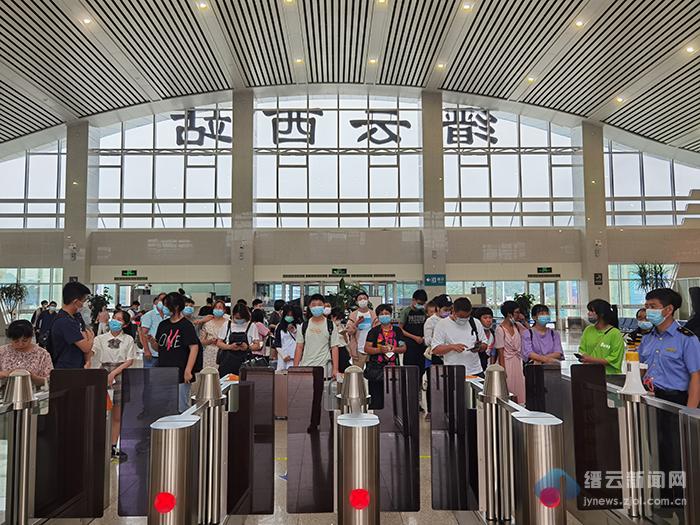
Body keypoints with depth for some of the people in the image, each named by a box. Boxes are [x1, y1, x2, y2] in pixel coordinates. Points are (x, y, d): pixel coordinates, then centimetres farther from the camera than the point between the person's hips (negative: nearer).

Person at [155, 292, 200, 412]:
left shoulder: (186, 326, -8)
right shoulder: (163, 325, 11)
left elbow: (194, 348, -14)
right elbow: (158, 347, 19)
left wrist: (188, 371, -19)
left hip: (180, 375, -7)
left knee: (181, 409, 1)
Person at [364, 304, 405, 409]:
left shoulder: (397, 330, 10)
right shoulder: (374, 331, 3)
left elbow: (404, 348, 9)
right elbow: (367, 349, -3)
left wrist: (394, 349, -11)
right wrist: (380, 350, -18)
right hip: (376, 368, -2)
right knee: (376, 400, 0)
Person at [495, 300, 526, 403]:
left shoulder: (516, 326, 4)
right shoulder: (500, 329, -13)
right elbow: (500, 352, -13)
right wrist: (503, 371, -14)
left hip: (517, 362, 6)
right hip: (507, 363, -6)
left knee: (519, 389, 10)